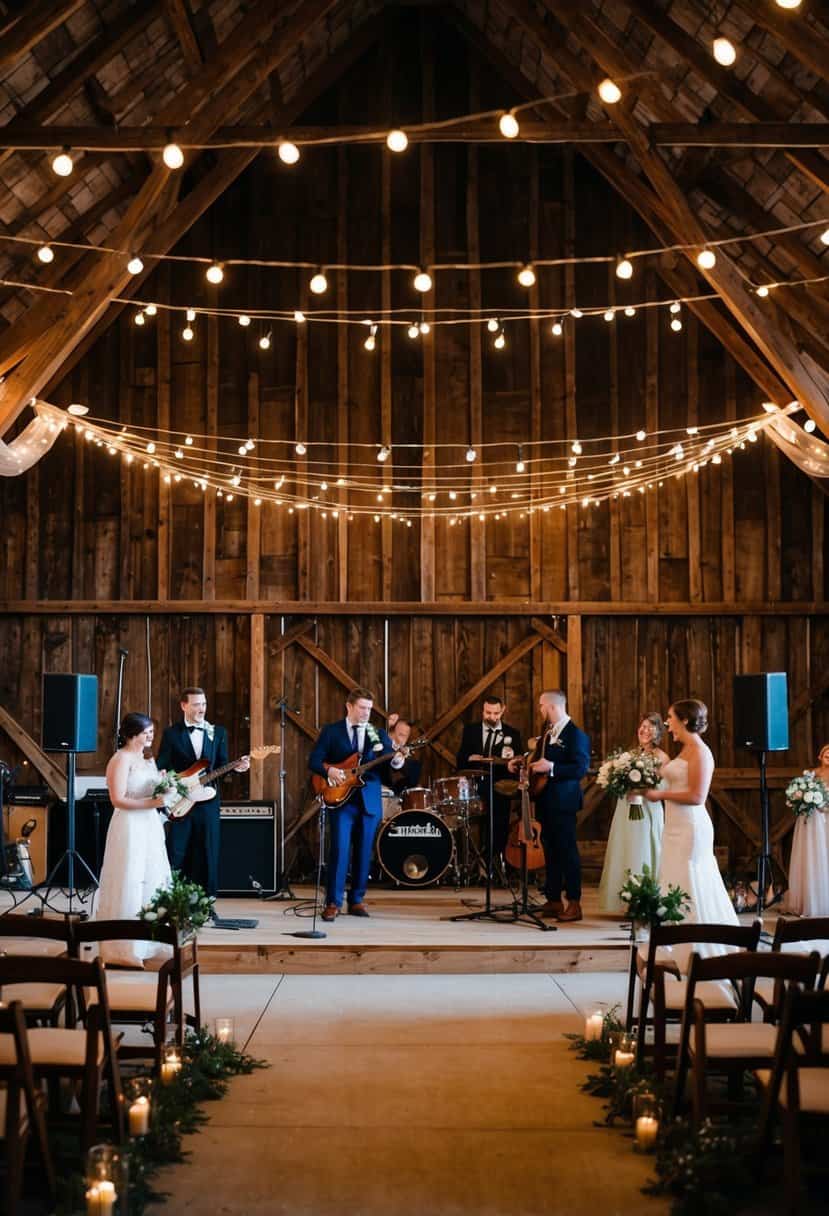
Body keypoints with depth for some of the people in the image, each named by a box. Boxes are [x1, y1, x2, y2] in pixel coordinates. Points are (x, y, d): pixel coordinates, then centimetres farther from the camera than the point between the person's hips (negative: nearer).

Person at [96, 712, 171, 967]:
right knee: (129, 887, -4)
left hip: (150, 826, 9)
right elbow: (118, 800, -19)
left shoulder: (147, 759, 14)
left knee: (151, 883, 12)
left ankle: (144, 942, 22)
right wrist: (151, 803, -22)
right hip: (129, 827, -9)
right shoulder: (121, 759, -12)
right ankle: (122, 949, 3)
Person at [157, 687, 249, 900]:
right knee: (176, 857, -1)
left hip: (208, 802, 2)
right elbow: (161, 768, 0)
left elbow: (221, 765, 9)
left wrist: (235, 767, -12)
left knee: (207, 856, 4)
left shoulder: (218, 732, 10)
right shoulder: (171, 733, 3)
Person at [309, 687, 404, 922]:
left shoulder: (379, 734, 10)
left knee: (364, 852, 7)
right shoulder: (331, 731, 5)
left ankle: (357, 900, 17)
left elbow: (388, 762, 0)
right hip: (341, 799, -3)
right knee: (340, 850, -9)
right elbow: (313, 761, 0)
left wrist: (396, 761, -23)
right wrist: (329, 770, -18)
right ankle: (333, 903, -3)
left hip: (370, 801, 3)